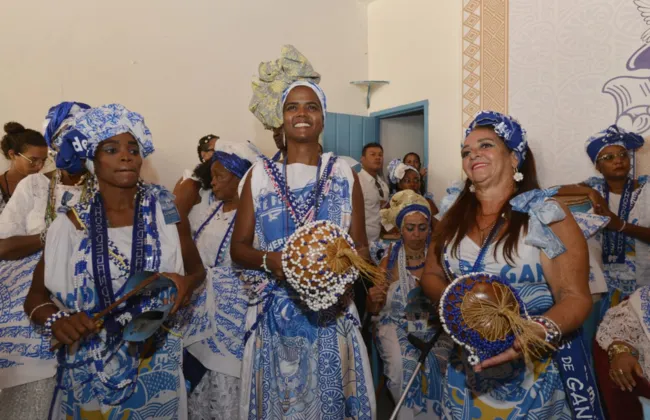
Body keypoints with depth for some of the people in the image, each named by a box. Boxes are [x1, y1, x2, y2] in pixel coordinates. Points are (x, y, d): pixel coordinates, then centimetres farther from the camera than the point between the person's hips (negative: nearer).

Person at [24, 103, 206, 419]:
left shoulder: (165, 209, -7)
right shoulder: (73, 223, -6)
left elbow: (196, 269, 2)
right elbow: (36, 295, 1)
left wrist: (187, 283, -20)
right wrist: (56, 320, -20)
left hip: (154, 364, 0)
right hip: (89, 368, 1)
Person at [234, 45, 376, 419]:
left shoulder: (344, 174, 2)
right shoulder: (261, 174, 2)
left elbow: (361, 245, 5)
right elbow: (239, 247, 3)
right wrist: (269, 260, -17)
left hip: (332, 314, 0)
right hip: (275, 315, 0)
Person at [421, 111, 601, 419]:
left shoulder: (545, 214, -13)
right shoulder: (454, 218, 1)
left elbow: (575, 296, -16)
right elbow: (431, 275, 6)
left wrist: (540, 332, -35)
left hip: (534, 368, -4)